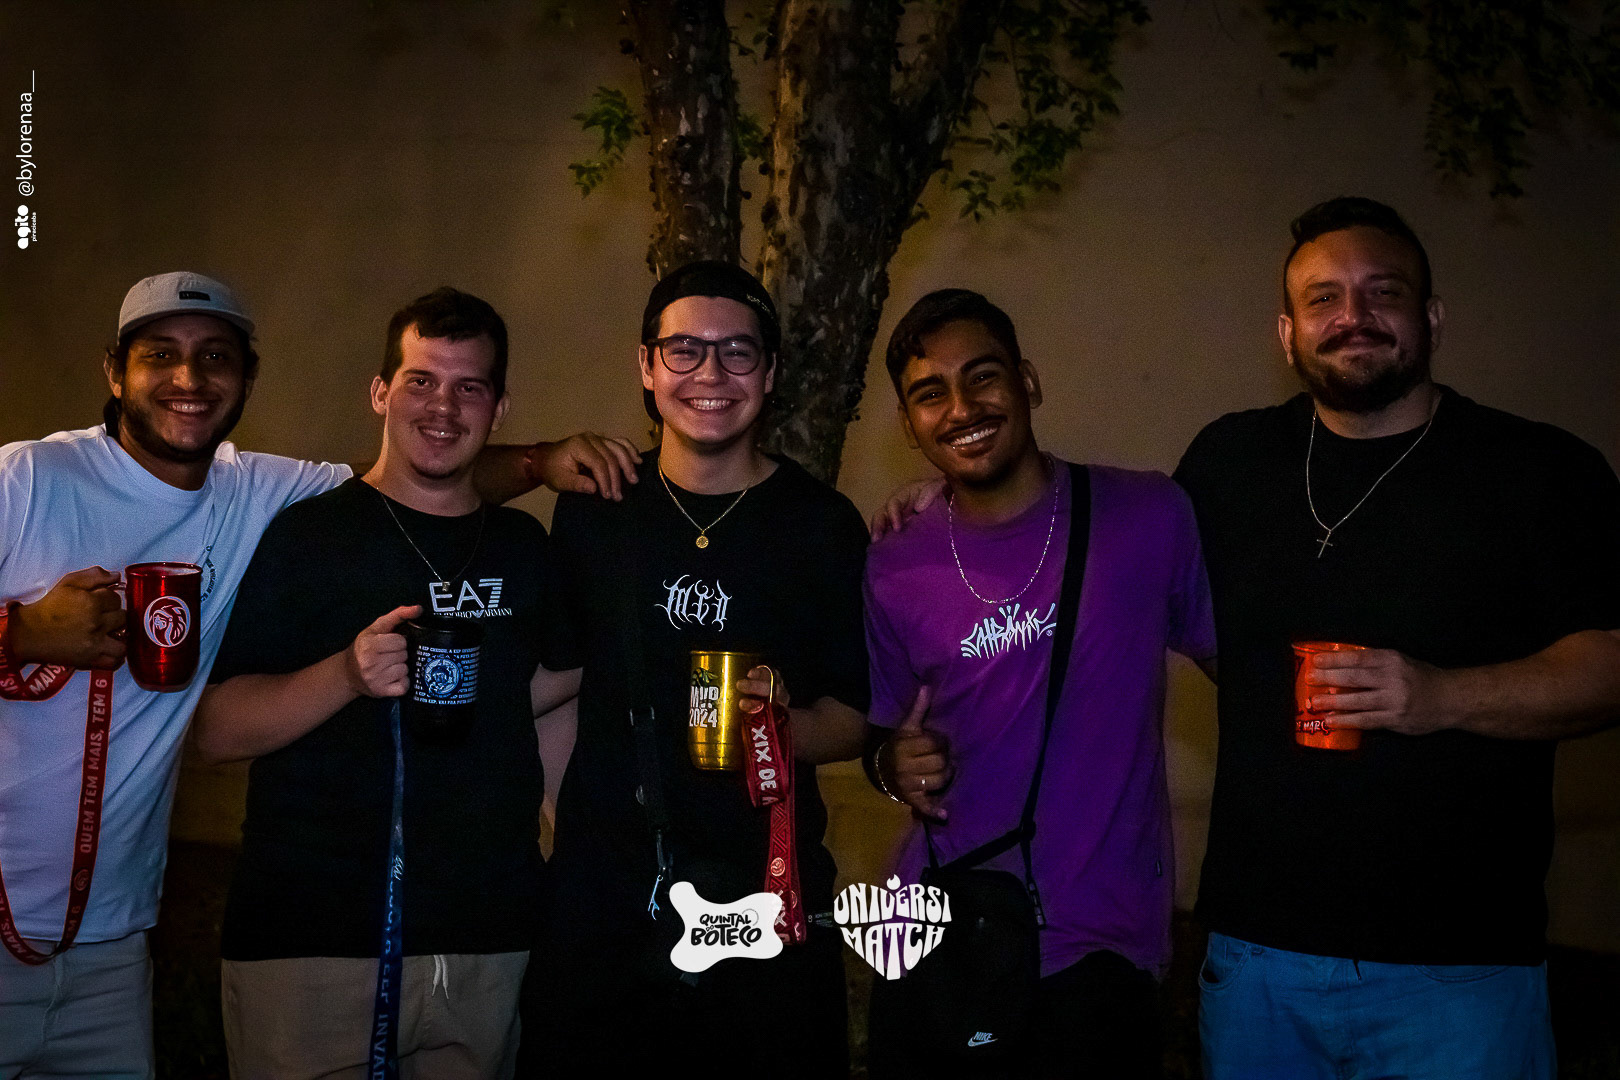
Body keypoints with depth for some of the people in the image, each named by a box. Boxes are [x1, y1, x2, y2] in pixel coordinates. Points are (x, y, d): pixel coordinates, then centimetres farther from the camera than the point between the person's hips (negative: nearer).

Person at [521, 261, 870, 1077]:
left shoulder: (822, 524, -3)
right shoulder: (593, 509, 4)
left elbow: (855, 717, 1)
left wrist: (785, 723, -18)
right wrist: (553, 807, 8)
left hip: (765, 896, -2)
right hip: (602, 895, 2)